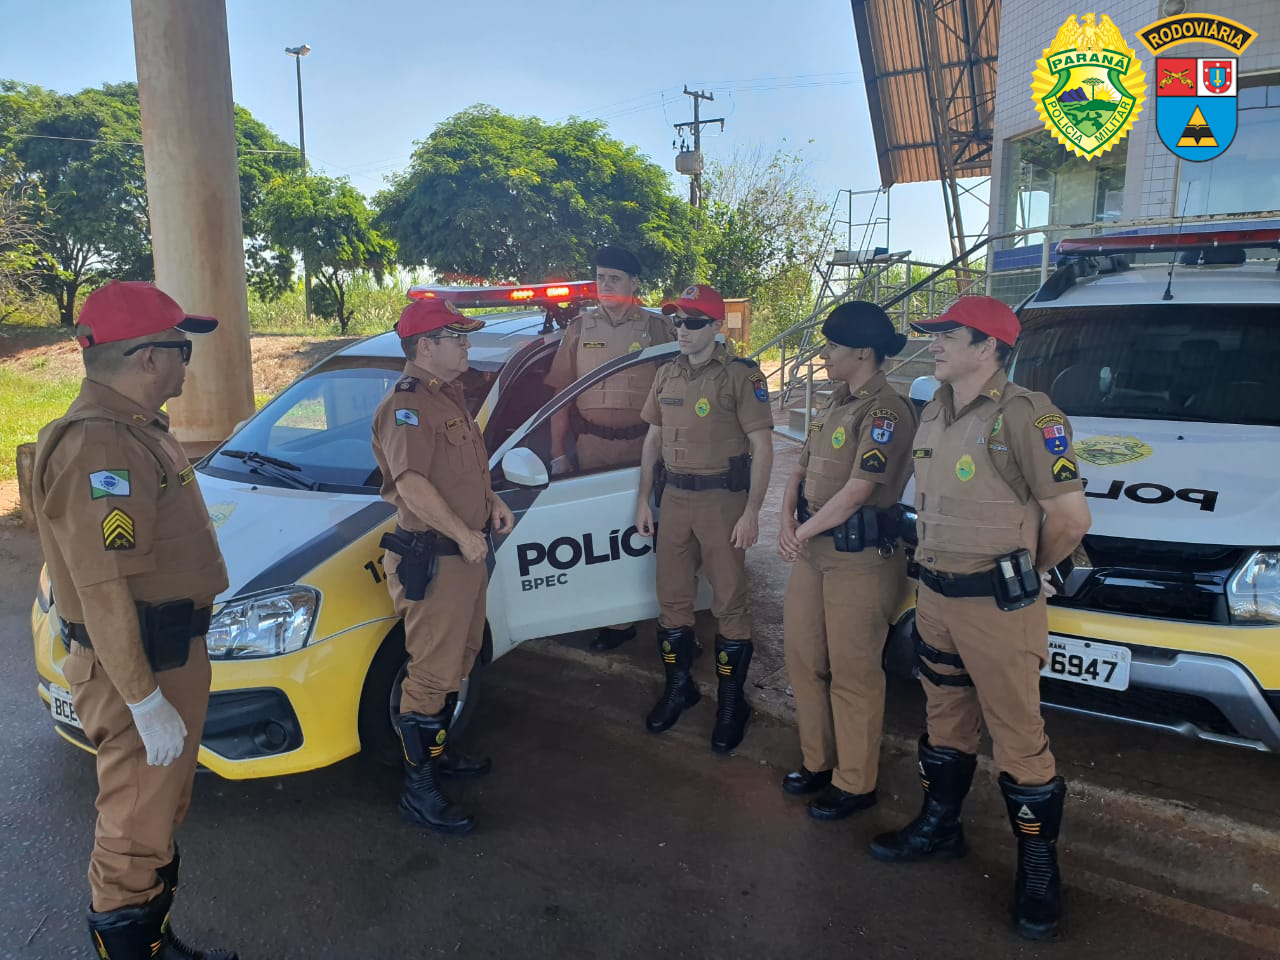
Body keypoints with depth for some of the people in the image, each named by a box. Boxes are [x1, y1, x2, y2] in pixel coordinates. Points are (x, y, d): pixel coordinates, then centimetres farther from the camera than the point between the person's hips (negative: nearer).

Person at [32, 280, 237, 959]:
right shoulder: (97, 445, -23)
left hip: (175, 653, 11)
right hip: (137, 671, -11)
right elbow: (105, 589, -27)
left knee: (162, 816, 23)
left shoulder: (137, 429, 11)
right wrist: (145, 702, -25)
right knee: (135, 832, 4)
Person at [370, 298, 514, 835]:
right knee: (431, 676, -3)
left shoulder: (449, 397, 16)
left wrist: (492, 504, 10)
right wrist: (462, 534, -29)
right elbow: (411, 483, -27)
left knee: (456, 664, 22)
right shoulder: (405, 405, -17)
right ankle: (419, 791, 8)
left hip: (466, 554, 10)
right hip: (431, 559, -10)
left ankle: (439, 751, 40)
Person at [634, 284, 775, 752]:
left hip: (722, 499, -6)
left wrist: (751, 512, -16)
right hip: (675, 498, 6)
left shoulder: (740, 376, -9)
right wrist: (642, 499, 12)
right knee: (672, 599, 12)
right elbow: (653, 438, 16)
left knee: (729, 603, 2)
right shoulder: (667, 375, 10)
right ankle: (678, 686, 31)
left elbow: (762, 448, -11)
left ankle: (732, 703, 16)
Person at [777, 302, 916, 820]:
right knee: (803, 657, 16)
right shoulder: (834, 405, 14)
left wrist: (805, 531, -11)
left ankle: (855, 784, 18)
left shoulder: (886, 409, -16)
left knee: (853, 674, 2)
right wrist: (787, 521, -2)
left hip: (861, 558, -9)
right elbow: (800, 471, 14)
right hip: (813, 551, 9)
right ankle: (818, 761, 34)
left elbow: (857, 491, -20)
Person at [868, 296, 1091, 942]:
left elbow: (1071, 516, -15)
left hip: (997, 606, -7)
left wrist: (1027, 572, -1)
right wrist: (935, 560, 13)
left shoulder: (1023, 416, -18)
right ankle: (939, 826, 38)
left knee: (1018, 739, 3)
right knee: (946, 720, 21)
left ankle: (1039, 868, 21)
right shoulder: (934, 414, 8)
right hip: (935, 596, 8)